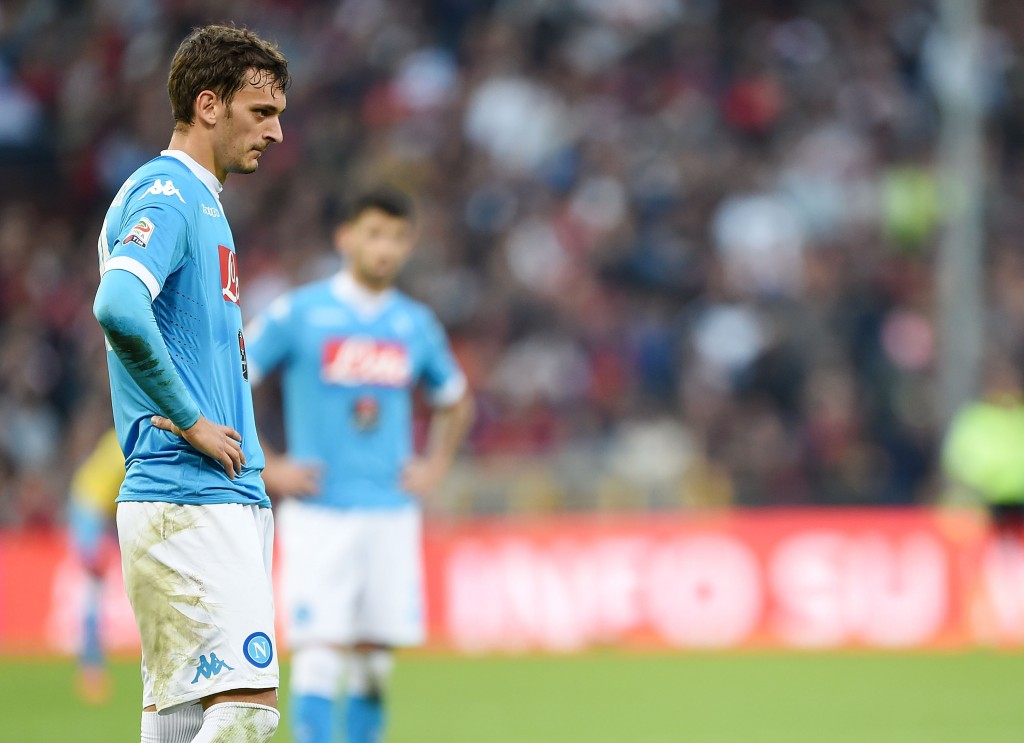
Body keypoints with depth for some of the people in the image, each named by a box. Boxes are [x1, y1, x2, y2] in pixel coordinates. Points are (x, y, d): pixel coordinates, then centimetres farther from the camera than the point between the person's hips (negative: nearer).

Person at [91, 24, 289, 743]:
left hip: (229, 498, 10)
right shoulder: (167, 197, -10)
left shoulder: (203, 201, 22)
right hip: (190, 502, -10)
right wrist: (191, 422, -20)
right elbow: (118, 307, -29)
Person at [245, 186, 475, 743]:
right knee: (320, 653, -10)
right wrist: (265, 468, -6)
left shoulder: (416, 325, 9)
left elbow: (455, 403, 27)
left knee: (374, 658, 4)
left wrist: (435, 467, 12)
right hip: (318, 513, -4)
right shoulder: (298, 313, -3)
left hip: (392, 514, 4)